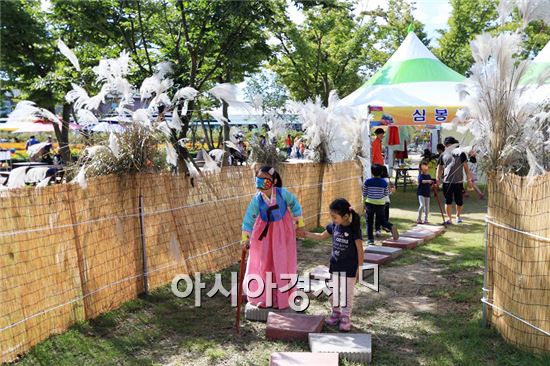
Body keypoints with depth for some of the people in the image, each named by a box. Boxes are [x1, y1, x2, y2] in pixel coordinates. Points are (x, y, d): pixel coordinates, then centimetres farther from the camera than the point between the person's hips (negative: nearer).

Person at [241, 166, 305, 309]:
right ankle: (263, 298, 23)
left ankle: (281, 298, 21)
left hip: (283, 233, -1)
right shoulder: (257, 200, -20)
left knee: (282, 265, 5)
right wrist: (245, 239, -17)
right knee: (263, 264, 7)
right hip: (264, 234, 1)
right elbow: (248, 219, -13)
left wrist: (300, 225, 1)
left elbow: (295, 206, -5)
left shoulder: (283, 193, -22)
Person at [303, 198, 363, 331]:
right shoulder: (333, 226, -3)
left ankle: (345, 317, 19)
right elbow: (321, 236, 13)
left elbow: (360, 250, -13)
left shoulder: (354, 229, -19)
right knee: (333, 292, 14)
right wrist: (305, 233, 6)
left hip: (349, 268, -5)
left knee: (347, 294, 5)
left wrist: (359, 269, -11)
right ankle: (335, 313, 30)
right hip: (335, 266, 5)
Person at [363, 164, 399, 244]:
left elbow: (364, 194, -1)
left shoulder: (367, 182, -8)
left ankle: (370, 239, 9)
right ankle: (391, 227, -17)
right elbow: (386, 194, 5)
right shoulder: (384, 183, -5)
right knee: (383, 220, 13)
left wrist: (364, 203, 13)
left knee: (369, 222, 9)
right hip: (380, 204, 1)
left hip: (369, 204, -1)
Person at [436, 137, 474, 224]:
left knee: (459, 202, 7)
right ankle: (449, 218, 10)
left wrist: (469, 179, -3)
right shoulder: (443, 155, 8)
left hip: (458, 182, -1)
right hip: (447, 182, 1)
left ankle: (458, 216, 31)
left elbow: (466, 167, 2)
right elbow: (440, 168, 13)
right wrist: (438, 179, 1)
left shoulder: (460, 153, 3)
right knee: (448, 201, 1)